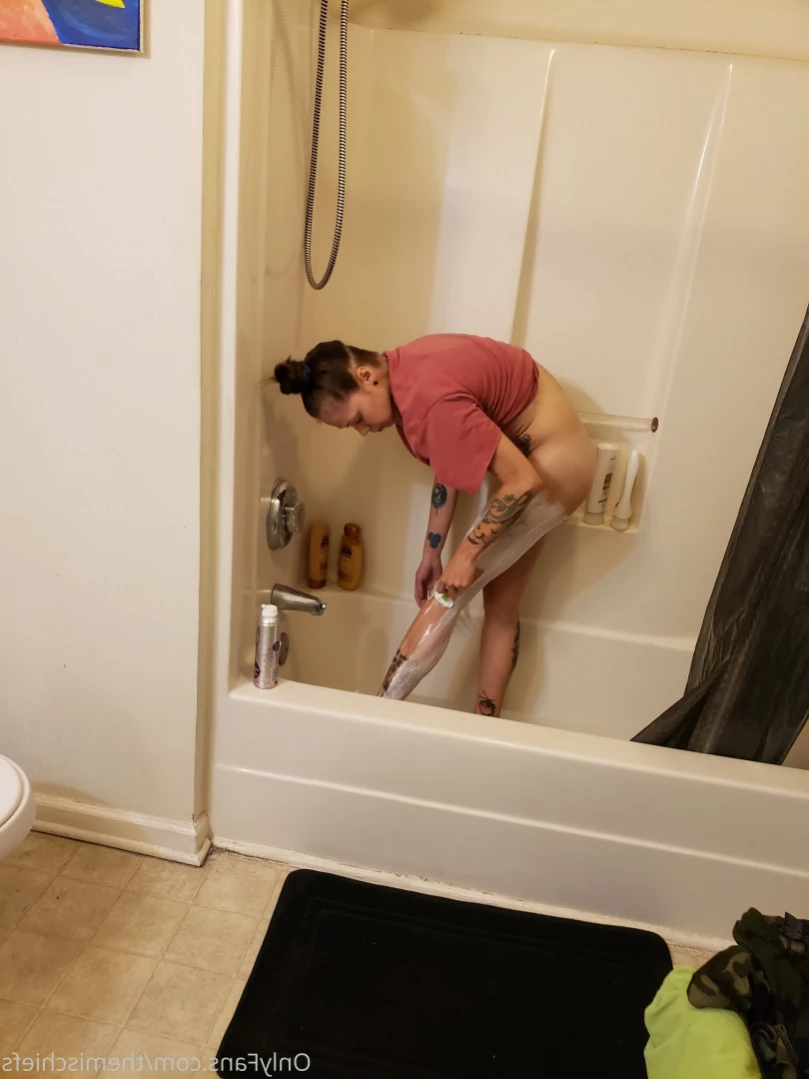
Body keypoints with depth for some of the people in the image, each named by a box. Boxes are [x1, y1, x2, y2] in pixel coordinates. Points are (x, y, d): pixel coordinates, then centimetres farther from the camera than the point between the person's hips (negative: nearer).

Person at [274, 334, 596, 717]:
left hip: (557, 458, -9)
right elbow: (448, 467, 3)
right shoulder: (402, 376, -4)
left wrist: (467, 553, -22)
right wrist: (431, 552, 3)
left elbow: (523, 480, -29)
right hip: (538, 445, 9)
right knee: (501, 600, 12)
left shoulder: (431, 398, -32)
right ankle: (485, 720, 24)